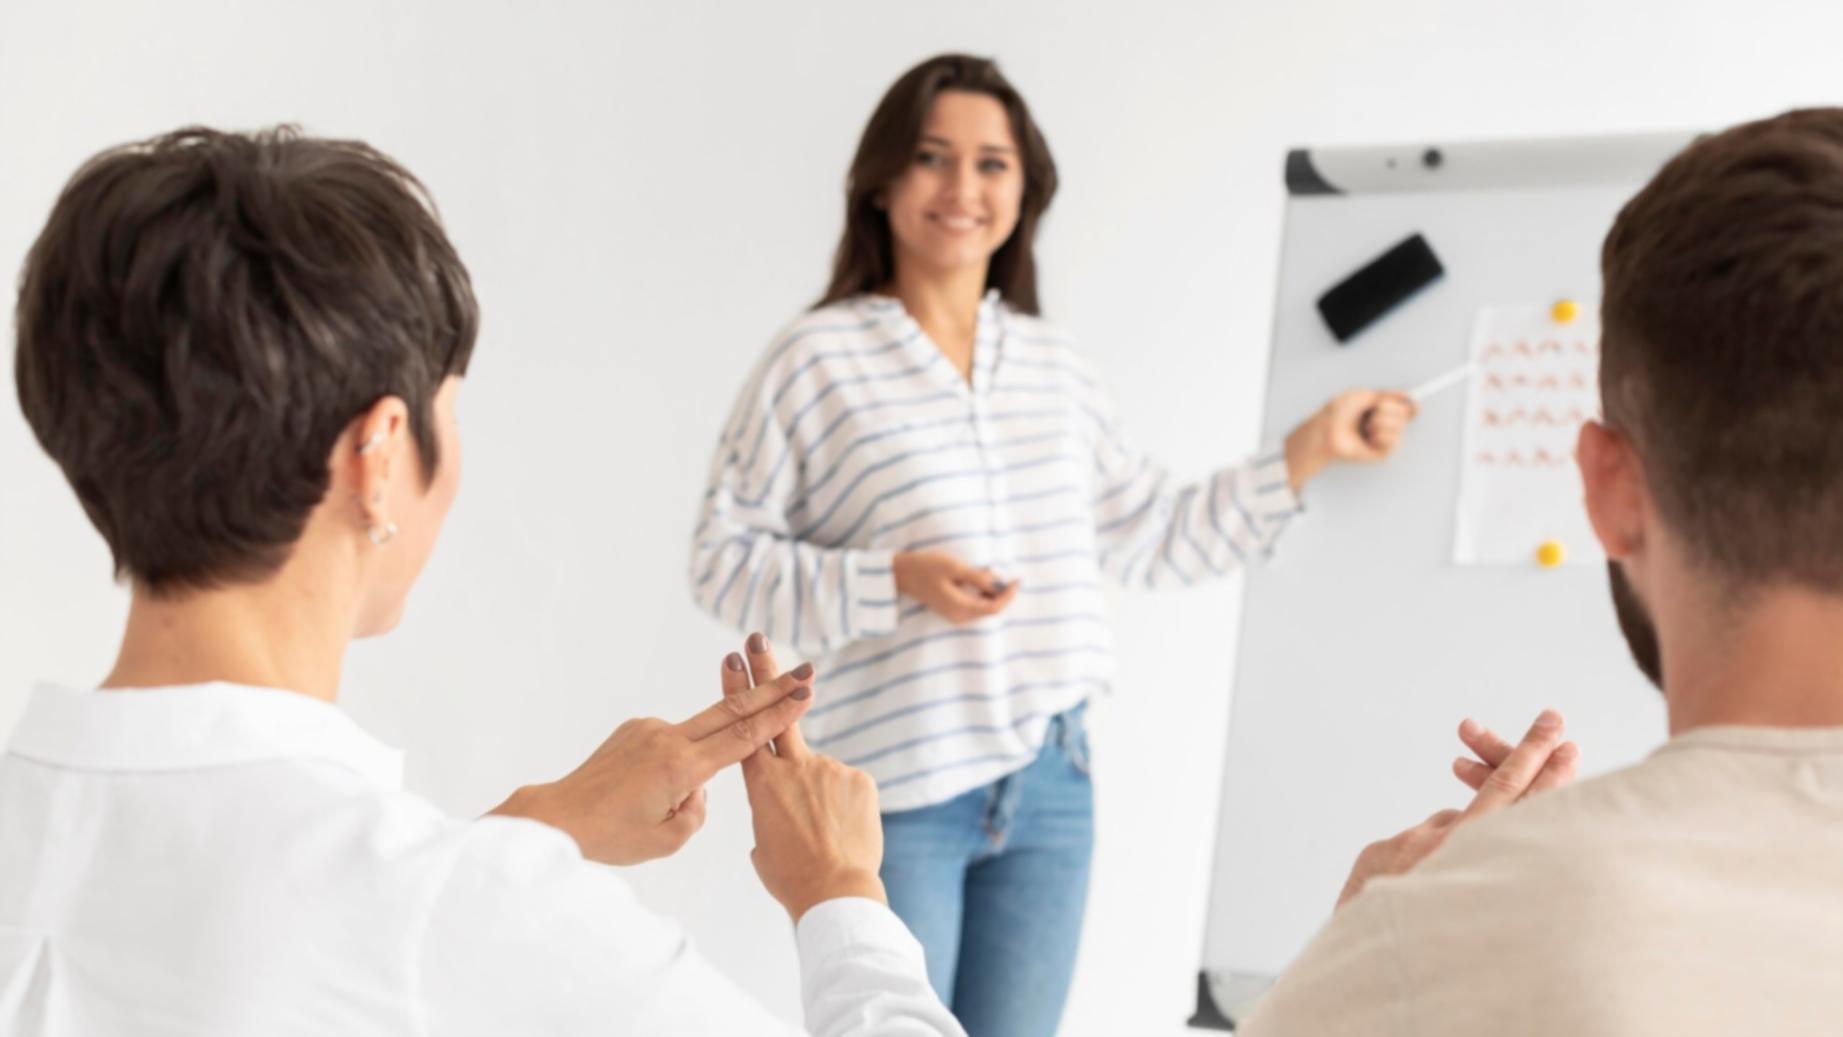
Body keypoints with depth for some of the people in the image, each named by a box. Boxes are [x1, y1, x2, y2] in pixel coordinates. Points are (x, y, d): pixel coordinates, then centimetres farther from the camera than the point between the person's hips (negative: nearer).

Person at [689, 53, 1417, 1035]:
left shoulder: (1055, 367, 10)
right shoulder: (818, 360, -8)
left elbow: (1153, 536, 17)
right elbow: (724, 559, -8)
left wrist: (1312, 447, 13)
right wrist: (896, 581, -19)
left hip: (1049, 785, 5)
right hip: (894, 797, -5)